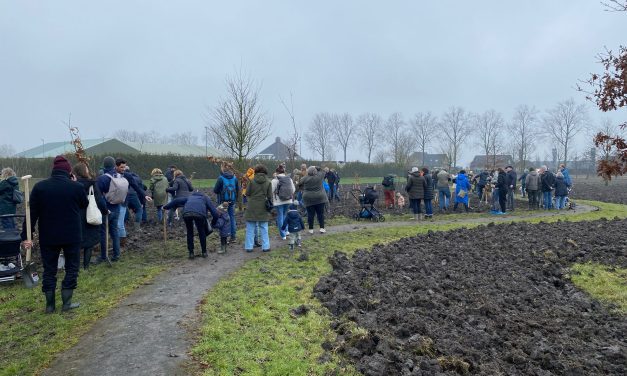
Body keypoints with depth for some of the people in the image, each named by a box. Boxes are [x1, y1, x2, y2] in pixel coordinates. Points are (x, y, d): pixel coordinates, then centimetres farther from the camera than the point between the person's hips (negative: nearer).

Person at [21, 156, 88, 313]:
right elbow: (85, 205, 10)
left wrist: (26, 236, 2)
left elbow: (32, 213, -3)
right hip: (72, 236, -2)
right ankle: (66, 302, 11)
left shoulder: (39, 187, -4)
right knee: (72, 267, 11)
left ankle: (50, 304, 17)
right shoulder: (77, 187, -9)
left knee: (49, 269, 12)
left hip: (48, 237, 2)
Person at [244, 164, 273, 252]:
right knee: (264, 228, 11)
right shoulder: (268, 182, -3)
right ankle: (265, 246, 13)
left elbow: (247, 193, -1)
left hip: (252, 207, -1)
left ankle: (249, 247, 10)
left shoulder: (252, 181, -6)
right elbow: (270, 196, -1)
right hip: (263, 208, 1)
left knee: (250, 228, 8)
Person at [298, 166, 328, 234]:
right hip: (320, 198, 0)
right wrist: (316, 168, 22)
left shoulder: (304, 179, -5)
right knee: (320, 213, 7)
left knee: (310, 214, 4)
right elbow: (322, 172, 15)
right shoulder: (319, 177, -5)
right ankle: (322, 228, 8)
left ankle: (311, 229, 9)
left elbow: (300, 186, 8)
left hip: (309, 199, 0)